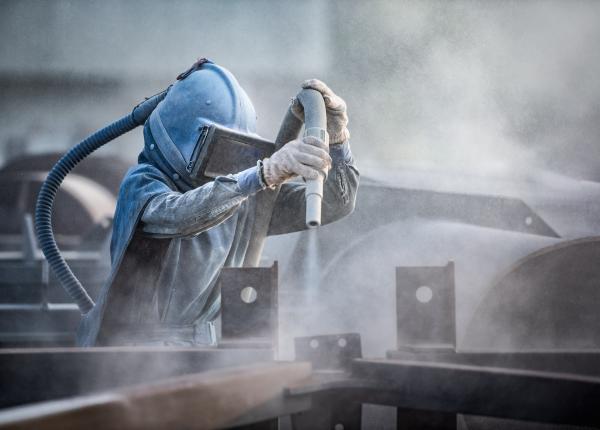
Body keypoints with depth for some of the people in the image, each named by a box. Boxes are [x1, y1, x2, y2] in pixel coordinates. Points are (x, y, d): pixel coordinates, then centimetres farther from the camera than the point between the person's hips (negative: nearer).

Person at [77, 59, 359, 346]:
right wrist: (264, 174, -53)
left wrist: (335, 137, -19)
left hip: (197, 343, 5)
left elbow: (333, 204, -1)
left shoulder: (244, 199, 1)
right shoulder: (143, 183, -17)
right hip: (127, 343, -5)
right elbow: (177, 214, -40)